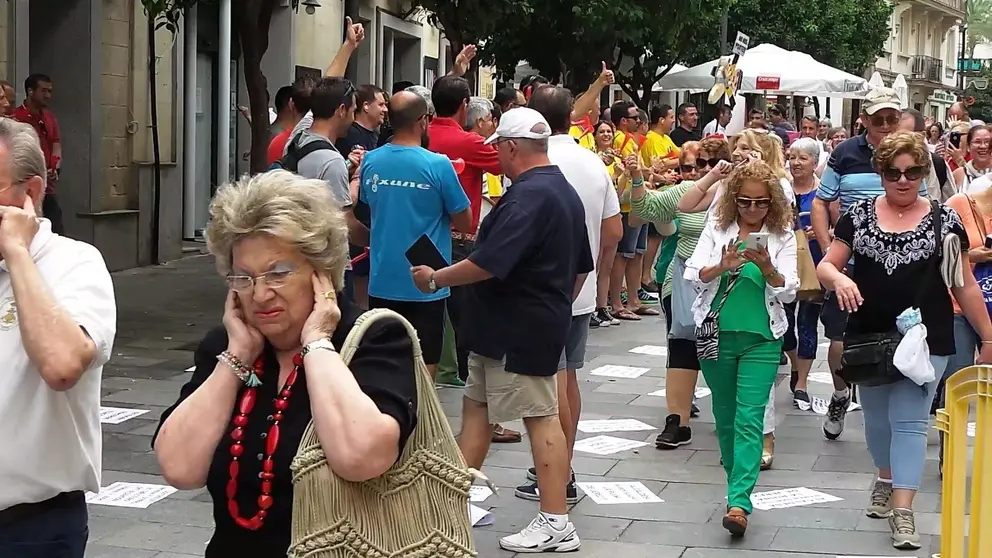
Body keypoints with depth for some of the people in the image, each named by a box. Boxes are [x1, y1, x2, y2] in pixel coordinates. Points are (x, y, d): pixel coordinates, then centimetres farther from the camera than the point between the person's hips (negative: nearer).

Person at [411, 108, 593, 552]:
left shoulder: (528, 196, -20)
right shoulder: (563, 190, 14)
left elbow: (490, 263, -26)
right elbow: (580, 268, 20)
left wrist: (436, 278, -14)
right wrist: (556, 305, 29)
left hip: (519, 328, -10)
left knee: (540, 416, -5)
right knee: (477, 403, 15)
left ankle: (556, 523, 0)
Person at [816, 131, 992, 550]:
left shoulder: (943, 219, -2)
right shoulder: (859, 214, 2)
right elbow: (825, 266, 2)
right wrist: (839, 278, -22)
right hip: (870, 338, 3)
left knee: (909, 421, -6)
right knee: (877, 418, 16)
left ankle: (902, 510, -8)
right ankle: (886, 481, 39)